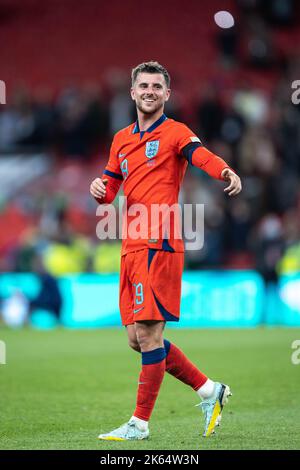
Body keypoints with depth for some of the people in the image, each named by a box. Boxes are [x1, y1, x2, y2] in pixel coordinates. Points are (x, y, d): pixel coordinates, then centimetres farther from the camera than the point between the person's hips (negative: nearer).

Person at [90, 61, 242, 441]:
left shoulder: (175, 133, -2)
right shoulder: (122, 139, 19)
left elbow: (201, 155, -23)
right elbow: (110, 188, 26)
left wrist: (227, 173, -45)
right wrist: (99, 189, 1)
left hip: (158, 246, -8)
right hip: (131, 249, 8)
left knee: (148, 335, -8)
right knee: (138, 339, 9)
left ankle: (139, 424, -1)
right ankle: (208, 391, 21)